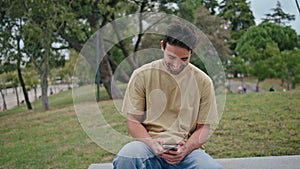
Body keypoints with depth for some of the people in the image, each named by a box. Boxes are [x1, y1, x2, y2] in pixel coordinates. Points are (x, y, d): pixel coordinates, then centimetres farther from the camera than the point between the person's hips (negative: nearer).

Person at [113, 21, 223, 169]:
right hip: (149, 143, 0)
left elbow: (203, 127, 7)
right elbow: (133, 120, 3)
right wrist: (151, 144, -16)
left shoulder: (203, 81, 4)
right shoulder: (141, 75, 1)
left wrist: (185, 149, -13)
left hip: (187, 147, 1)